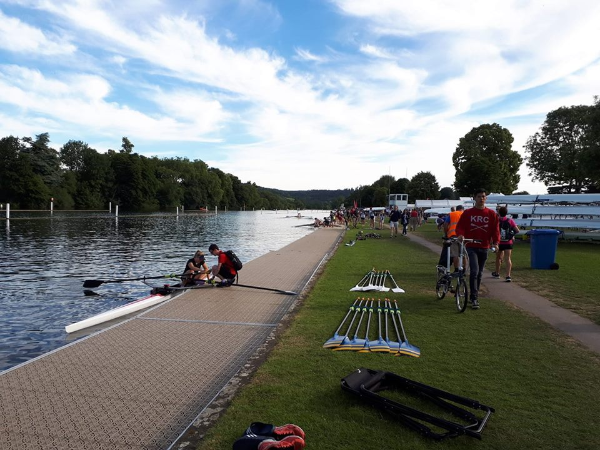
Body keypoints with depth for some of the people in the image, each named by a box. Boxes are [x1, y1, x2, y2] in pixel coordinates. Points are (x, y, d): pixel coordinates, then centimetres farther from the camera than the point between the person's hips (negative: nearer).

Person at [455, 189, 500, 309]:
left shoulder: (491, 213, 5)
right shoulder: (468, 213, 1)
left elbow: (495, 229, 4)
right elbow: (460, 226, 0)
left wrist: (495, 242, -9)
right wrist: (460, 234, -21)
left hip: (484, 247, 3)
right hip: (471, 247, -3)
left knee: (479, 273, 13)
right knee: (474, 271, -15)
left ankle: (474, 295, 27)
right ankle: (474, 298, -10)